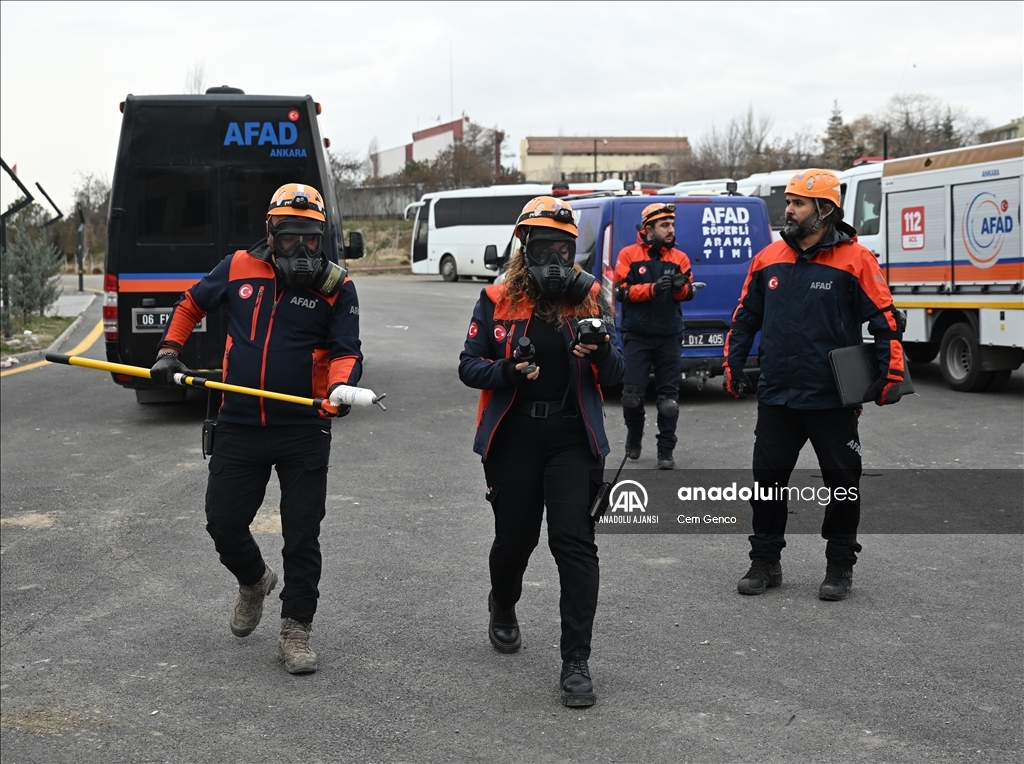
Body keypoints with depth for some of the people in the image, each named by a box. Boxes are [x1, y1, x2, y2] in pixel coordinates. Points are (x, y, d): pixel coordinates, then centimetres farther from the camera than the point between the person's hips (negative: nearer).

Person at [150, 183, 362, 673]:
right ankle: (254, 582, 40)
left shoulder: (337, 287, -5)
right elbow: (192, 304, 18)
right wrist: (168, 351, 8)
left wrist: (340, 386, -30)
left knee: (302, 536, 1)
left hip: (304, 432, -2)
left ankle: (295, 633, 15)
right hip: (239, 427, 3)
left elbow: (345, 352, -9)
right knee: (222, 523, 8)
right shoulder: (238, 268, 2)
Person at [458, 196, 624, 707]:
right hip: (513, 438, 0)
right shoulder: (498, 300, 0)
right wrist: (506, 371, -21)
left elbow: (614, 377, 2)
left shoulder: (589, 298, 3)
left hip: (573, 439, 0)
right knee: (514, 537, 14)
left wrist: (603, 350, -20)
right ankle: (503, 608, 47)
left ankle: (576, 663, -4)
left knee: (574, 544, -9)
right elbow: (469, 365, -1)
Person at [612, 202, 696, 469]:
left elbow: (689, 293, 0)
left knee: (669, 397, 1)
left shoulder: (680, 258, 8)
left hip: (669, 336, 2)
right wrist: (653, 289, -20)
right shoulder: (629, 255, 0)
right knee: (632, 394, -1)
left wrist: (681, 287, -23)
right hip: (637, 336, -2)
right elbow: (621, 291, -8)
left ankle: (666, 451, 8)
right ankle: (634, 435, 27)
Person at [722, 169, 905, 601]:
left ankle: (840, 567, 21)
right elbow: (745, 318, 16)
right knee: (767, 479, 8)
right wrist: (732, 366, 11)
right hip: (776, 396, 4)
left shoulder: (854, 261, -7)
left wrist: (890, 377, -9)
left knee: (842, 483, 7)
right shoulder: (768, 259, 6)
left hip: (832, 399, -4)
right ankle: (765, 562, 22)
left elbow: (885, 322, -5)